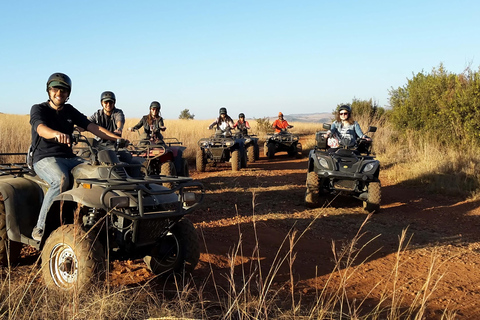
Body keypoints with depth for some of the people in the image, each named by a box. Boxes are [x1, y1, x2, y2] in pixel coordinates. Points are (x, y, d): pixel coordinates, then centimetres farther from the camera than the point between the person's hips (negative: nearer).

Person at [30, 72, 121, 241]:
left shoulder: (69, 111, 15)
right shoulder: (38, 109, -1)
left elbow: (92, 127, 7)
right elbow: (41, 129, -23)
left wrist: (117, 138, -7)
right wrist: (57, 133, -47)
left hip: (69, 158, 5)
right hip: (45, 158, -5)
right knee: (61, 180, -37)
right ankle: (40, 228, -27)